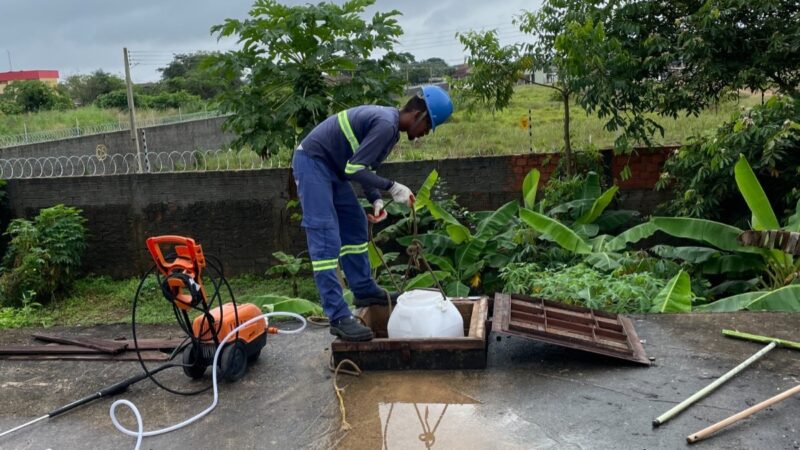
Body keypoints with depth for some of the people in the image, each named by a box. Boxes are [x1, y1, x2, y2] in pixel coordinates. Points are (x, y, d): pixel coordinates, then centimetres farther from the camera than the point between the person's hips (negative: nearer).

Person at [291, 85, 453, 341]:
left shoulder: (388, 122, 9)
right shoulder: (386, 124, -22)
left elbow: (365, 166, 14)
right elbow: (354, 168, -25)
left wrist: (375, 200, 0)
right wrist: (392, 187, -18)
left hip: (330, 167, 11)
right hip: (313, 162, -11)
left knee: (355, 227, 16)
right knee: (326, 240, -13)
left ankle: (365, 291, 27)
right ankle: (339, 318, -12)